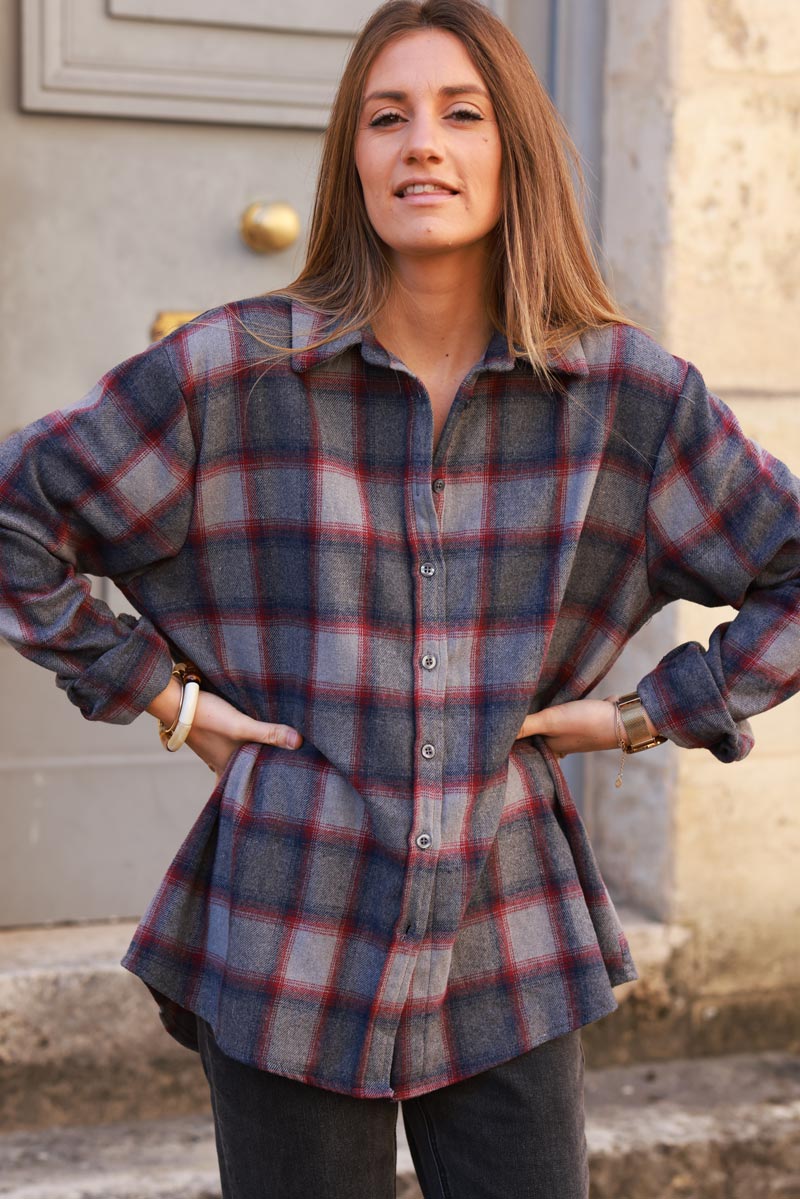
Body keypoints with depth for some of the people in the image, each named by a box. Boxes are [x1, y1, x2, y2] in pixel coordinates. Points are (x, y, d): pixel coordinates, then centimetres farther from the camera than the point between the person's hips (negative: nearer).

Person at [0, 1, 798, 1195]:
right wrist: (158, 693, -2)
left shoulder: (626, 392, -2)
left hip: (508, 959, 2)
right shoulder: (234, 373, -6)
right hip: (289, 950, -1)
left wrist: (650, 713, 1)